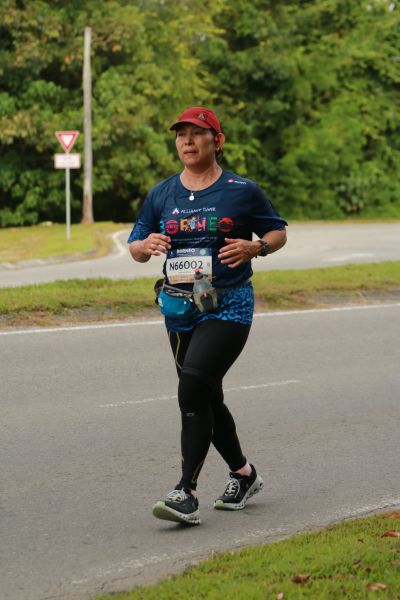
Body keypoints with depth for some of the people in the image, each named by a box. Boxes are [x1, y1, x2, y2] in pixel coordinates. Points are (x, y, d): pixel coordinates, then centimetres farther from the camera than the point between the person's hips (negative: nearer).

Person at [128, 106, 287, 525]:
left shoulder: (241, 191, -1)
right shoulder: (162, 194, 9)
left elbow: (278, 231, 8)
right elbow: (135, 247, 13)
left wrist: (255, 247, -13)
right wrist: (147, 244, -11)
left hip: (229, 307, -5)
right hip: (180, 309, 5)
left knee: (193, 391, -19)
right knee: (207, 399, 14)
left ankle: (186, 493, -18)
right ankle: (243, 475, 35)